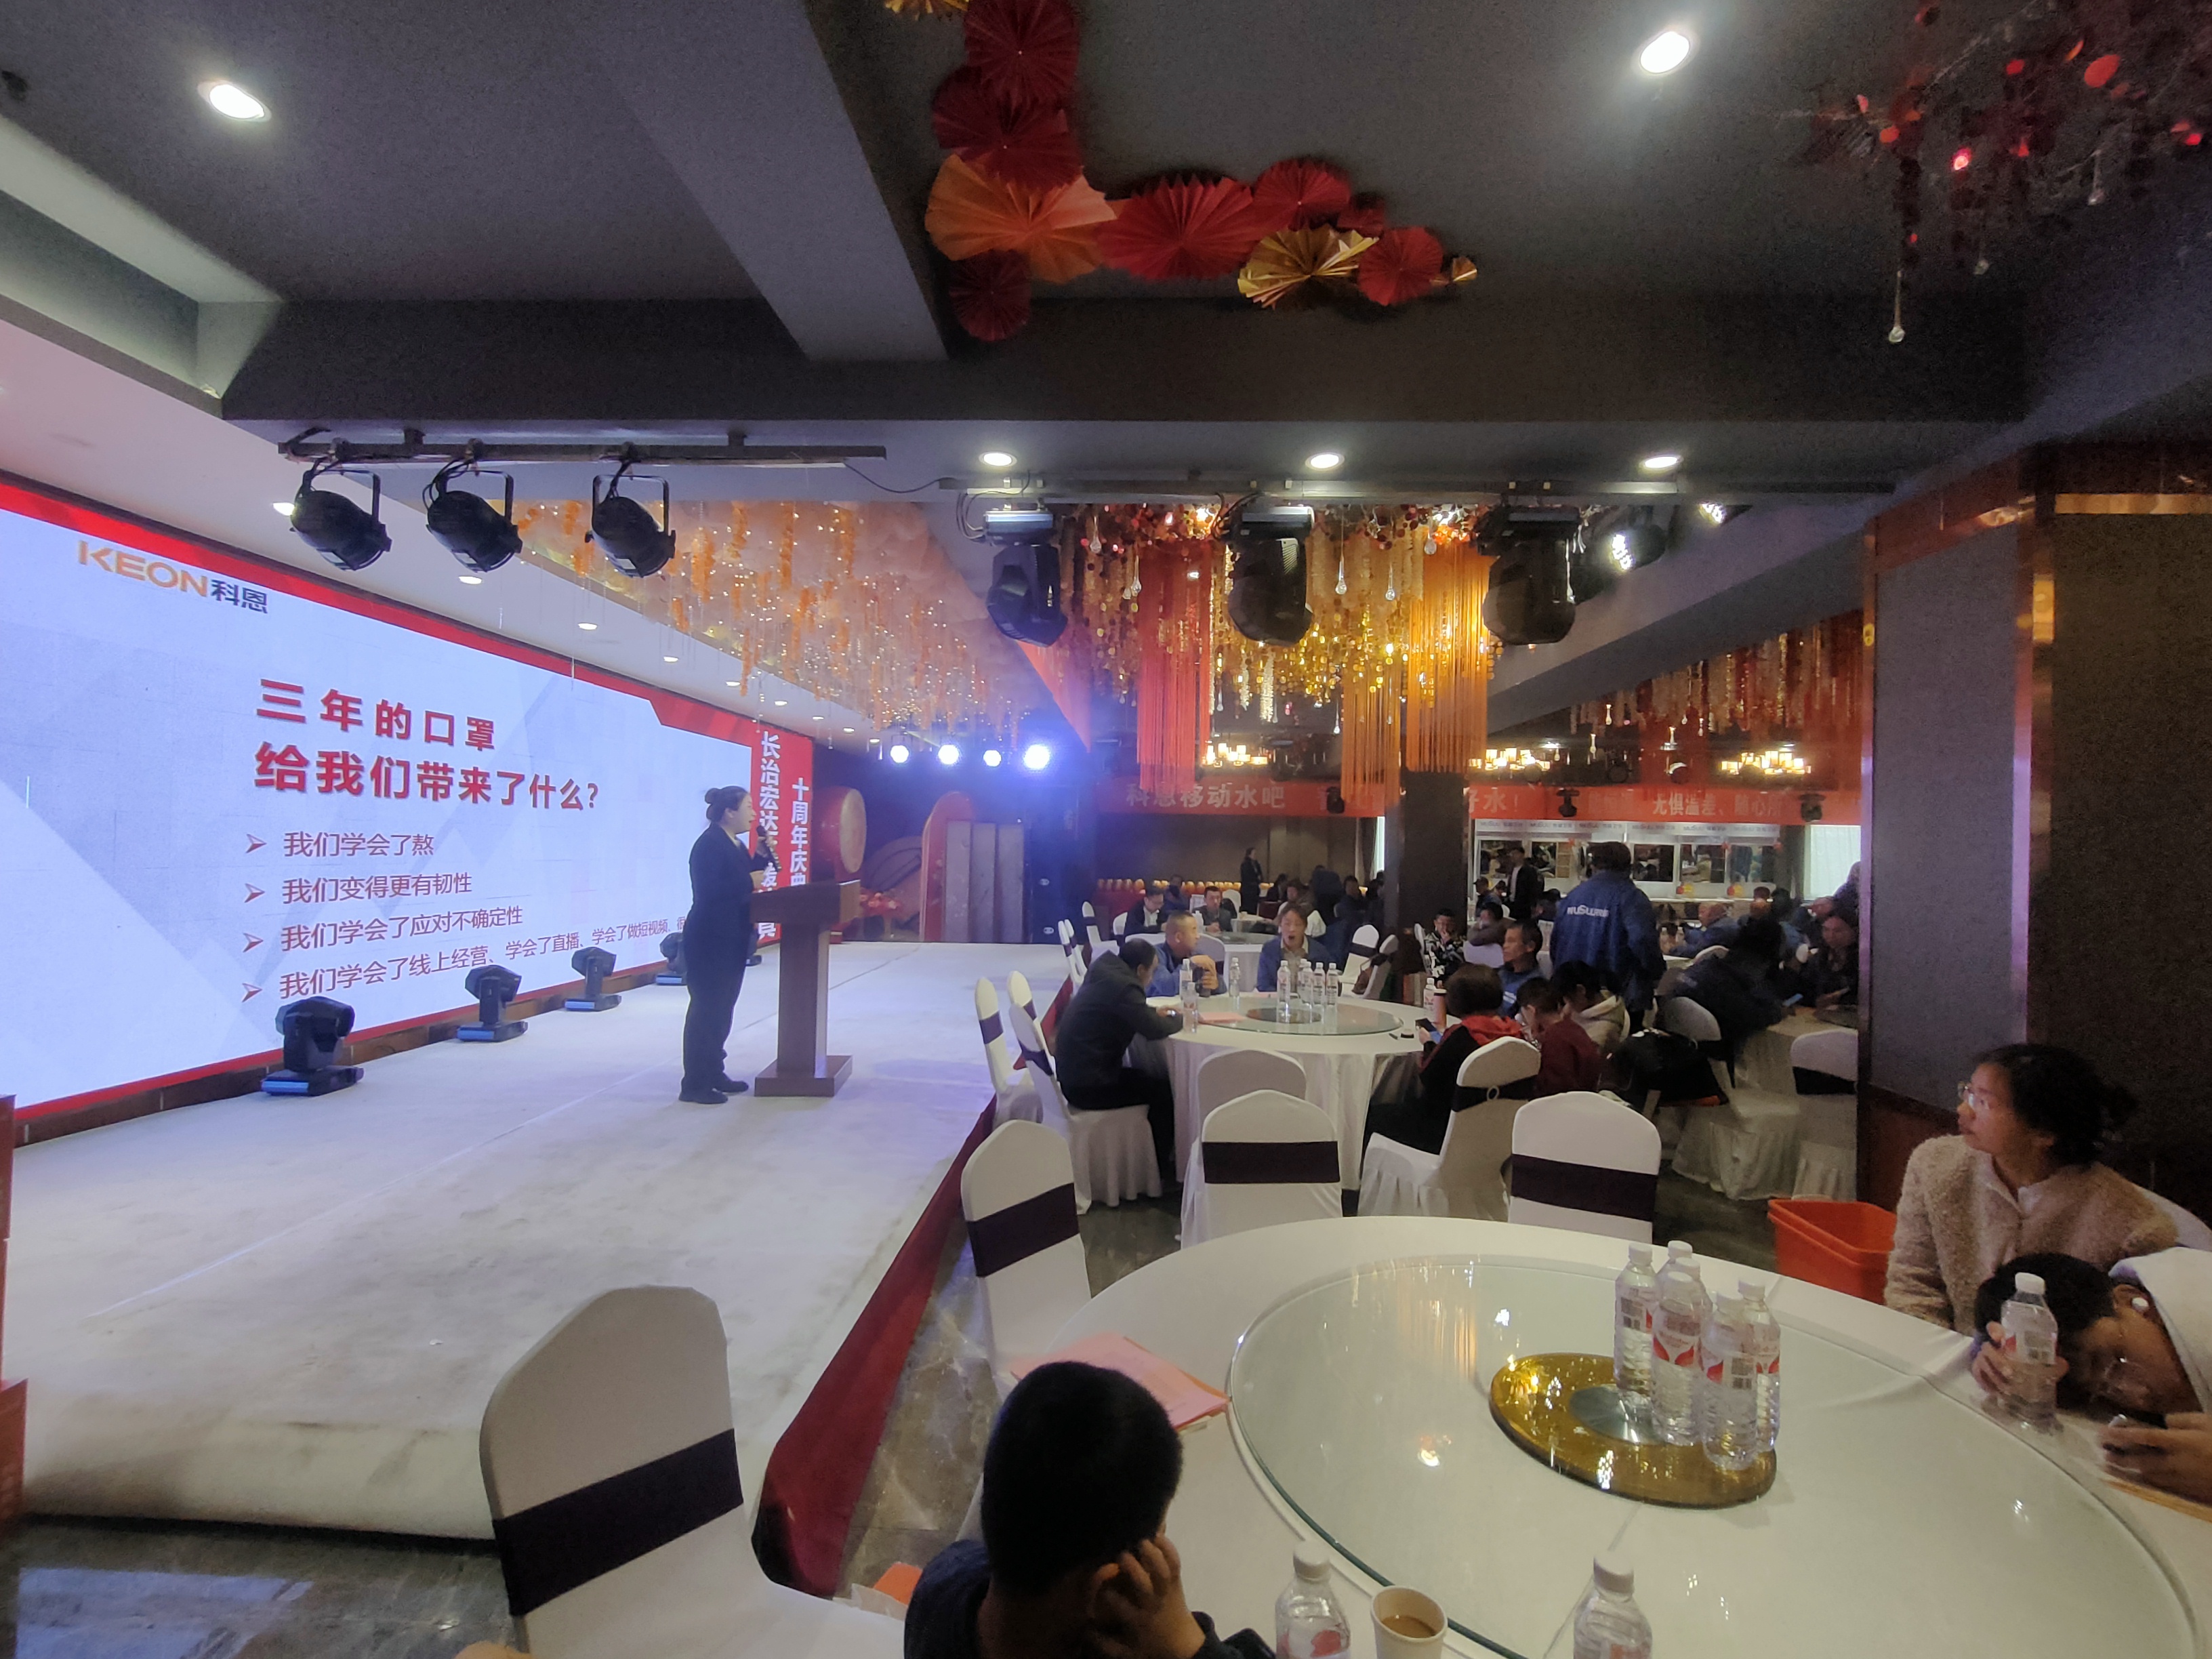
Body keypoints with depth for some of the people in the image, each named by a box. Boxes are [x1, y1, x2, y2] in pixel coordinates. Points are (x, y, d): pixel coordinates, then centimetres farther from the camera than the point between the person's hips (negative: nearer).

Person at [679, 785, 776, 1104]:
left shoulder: (735, 844, 13)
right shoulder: (709, 844, -17)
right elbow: (709, 891, -27)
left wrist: (760, 858, 3)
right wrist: (749, 882, -20)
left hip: (732, 938, 10)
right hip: (709, 940, -10)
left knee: (723, 1008, 15)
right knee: (706, 1008, -5)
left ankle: (714, 1073, 24)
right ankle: (695, 1084, 1)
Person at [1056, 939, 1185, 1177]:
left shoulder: (1104, 971, 6)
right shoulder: (1124, 987, -22)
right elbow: (1156, 1030, -20)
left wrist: (1155, 1012, 12)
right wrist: (1181, 1019, -1)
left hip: (1073, 1073, 10)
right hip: (1088, 1087, -10)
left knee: (1154, 1076, 19)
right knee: (1166, 1088, 3)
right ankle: (1161, 1167, 18)